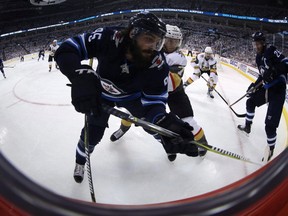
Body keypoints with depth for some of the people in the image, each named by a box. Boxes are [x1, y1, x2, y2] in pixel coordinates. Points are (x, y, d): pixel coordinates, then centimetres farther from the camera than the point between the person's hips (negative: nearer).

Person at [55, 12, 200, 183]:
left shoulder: (158, 64, -34)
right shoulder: (108, 39, -39)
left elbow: (154, 102, -32)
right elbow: (66, 50, -38)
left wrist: (166, 123, -55)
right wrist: (81, 75, -60)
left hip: (132, 95, 1)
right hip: (102, 93, -1)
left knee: (157, 123, 2)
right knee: (93, 133, -1)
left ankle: (170, 143, 38)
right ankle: (81, 160, 34)